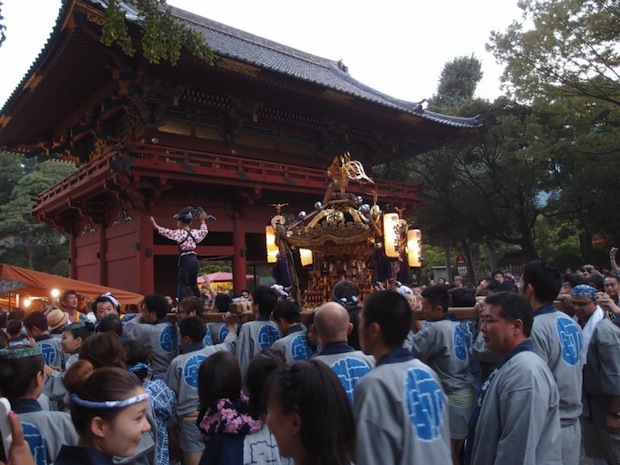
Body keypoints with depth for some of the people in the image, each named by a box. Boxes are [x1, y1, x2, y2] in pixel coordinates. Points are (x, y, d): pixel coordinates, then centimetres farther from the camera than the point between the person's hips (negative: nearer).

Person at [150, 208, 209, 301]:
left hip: (185, 260, -6)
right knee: (193, 284, 19)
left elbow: (165, 232, 2)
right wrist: (202, 220, 43)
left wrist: (154, 224, 16)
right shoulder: (195, 232, 9)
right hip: (194, 260, 6)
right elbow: (204, 230, 28)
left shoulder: (179, 233, -7)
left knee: (182, 284, -6)